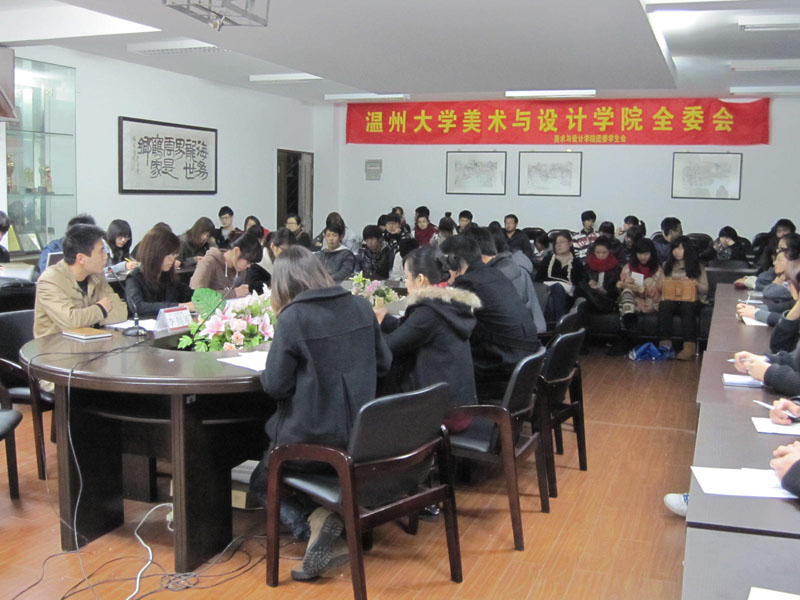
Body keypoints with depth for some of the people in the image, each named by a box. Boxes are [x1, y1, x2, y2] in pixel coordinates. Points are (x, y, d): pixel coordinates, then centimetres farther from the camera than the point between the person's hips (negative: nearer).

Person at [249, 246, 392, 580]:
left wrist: (263, 373, 6)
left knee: (263, 481, 24)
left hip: (310, 436, -6)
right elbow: (383, 364, 9)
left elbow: (275, 385, -15)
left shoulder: (292, 318, -18)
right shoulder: (361, 307, -1)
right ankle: (325, 522, 7)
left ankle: (316, 521, -4)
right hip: (359, 433, 6)